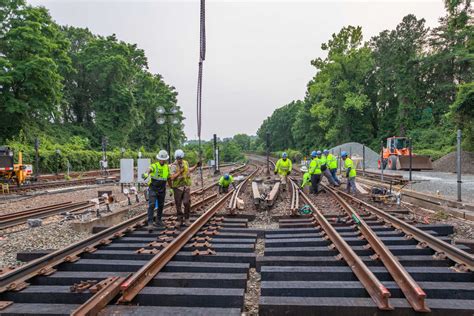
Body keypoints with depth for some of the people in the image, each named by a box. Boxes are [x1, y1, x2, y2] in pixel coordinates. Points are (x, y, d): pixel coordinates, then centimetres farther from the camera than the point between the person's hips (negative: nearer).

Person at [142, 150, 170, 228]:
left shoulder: (167, 167, 4)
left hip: (162, 190, 5)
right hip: (153, 189, -5)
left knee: (161, 206, 13)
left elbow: (169, 178, 15)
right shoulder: (154, 166, -12)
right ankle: (150, 222, -10)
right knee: (152, 205, -13)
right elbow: (149, 169, -36)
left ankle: (158, 221, 29)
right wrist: (146, 174, -60)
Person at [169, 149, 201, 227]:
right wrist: (180, 172, -24)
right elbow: (172, 177, -18)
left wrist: (196, 166, 23)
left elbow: (189, 170, 29)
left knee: (187, 203, -5)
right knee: (178, 204, 5)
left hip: (186, 186, 3)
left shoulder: (185, 163, 7)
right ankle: (180, 220, 17)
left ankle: (186, 219, 9)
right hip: (178, 187, -3)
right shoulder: (173, 166, -9)